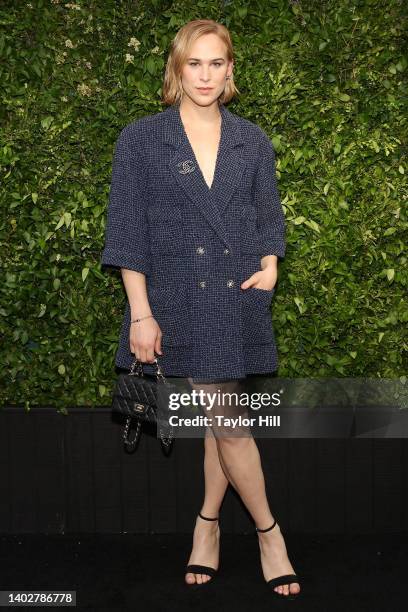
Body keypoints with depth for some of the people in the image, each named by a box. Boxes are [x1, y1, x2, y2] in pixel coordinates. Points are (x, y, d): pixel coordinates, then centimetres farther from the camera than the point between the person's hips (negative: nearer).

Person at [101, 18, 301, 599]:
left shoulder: (253, 141, 7)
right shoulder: (139, 139, -1)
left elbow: (269, 216, 15)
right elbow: (127, 231, -4)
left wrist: (270, 265, -5)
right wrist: (140, 314, -9)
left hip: (237, 298, 2)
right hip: (178, 301, -2)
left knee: (222, 421, 7)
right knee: (225, 420, 1)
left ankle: (207, 525, 28)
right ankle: (269, 533, 18)